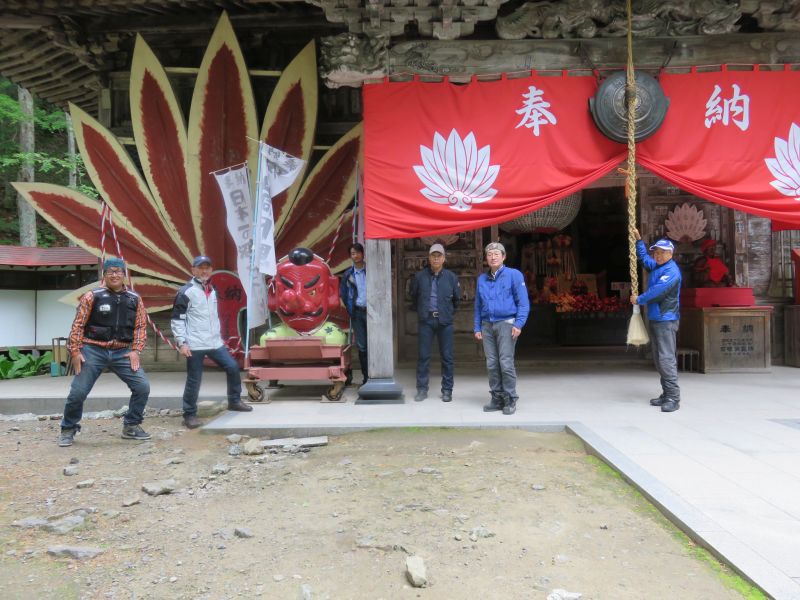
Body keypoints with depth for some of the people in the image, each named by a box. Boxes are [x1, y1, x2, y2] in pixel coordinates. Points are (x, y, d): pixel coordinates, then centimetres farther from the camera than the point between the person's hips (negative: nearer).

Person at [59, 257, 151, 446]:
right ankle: (68, 429, 22)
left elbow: (140, 326, 7)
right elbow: (78, 325, -2)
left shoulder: (134, 299, 5)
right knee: (78, 391, -2)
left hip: (122, 352, 2)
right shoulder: (92, 296, -4)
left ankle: (131, 426, 10)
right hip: (93, 351, -2)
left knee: (142, 386, -7)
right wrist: (75, 351, -7)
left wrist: (136, 350, -3)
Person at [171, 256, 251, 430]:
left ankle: (234, 401, 23)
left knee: (232, 367, 7)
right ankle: (189, 415, 12)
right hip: (195, 345, -7)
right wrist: (181, 343, -15)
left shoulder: (212, 291, 16)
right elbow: (176, 319, -10)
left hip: (215, 343, 7)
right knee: (194, 381, -1)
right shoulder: (186, 292, -8)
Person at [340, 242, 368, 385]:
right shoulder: (348, 274, 8)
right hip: (357, 312, 3)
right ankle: (366, 377, 13)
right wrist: (349, 310, 7)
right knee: (361, 346, 5)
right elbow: (343, 294, 15)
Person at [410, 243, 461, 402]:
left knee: (447, 357, 5)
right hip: (425, 321, 0)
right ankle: (422, 389, 12)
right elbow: (413, 297, 17)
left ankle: (447, 390, 14)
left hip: (445, 322, 0)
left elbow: (456, 299, 14)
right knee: (423, 356, 3)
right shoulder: (419, 276, 2)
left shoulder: (451, 277, 1)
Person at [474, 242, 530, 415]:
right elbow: (478, 306, 19)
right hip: (487, 325, 5)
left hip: (506, 324, -5)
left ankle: (510, 400, 2)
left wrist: (518, 324, -14)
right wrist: (477, 328, 14)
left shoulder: (514, 275, -1)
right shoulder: (482, 279, 14)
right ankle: (497, 398, 16)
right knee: (492, 364, 7)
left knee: (506, 363, -8)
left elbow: (523, 302, -5)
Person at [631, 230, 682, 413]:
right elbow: (644, 256, 38)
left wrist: (639, 299, -8)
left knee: (666, 358, -14)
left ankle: (673, 398, -13)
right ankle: (666, 394, 16)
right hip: (655, 319, 10)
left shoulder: (671, 270, -12)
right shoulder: (656, 266, 17)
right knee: (659, 359, 11)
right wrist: (638, 239, 37)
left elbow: (657, 290, -20)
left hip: (666, 320, -10)